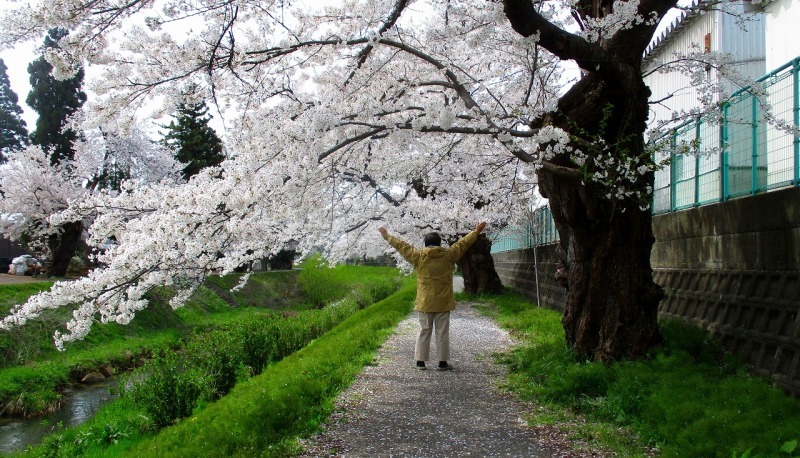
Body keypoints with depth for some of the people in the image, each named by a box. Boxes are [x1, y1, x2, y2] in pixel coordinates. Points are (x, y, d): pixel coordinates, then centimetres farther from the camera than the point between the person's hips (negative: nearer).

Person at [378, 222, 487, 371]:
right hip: (443, 302, -1)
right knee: (442, 332, 4)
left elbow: (401, 246, 7)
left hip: (424, 302, 1)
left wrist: (387, 236, 19)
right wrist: (476, 232, 19)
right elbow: (463, 243, 7)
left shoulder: (418, 256, -2)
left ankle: (420, 361, 10)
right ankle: (442, 362, 7)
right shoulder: (448, 255, -3)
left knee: (424, 331, 9)